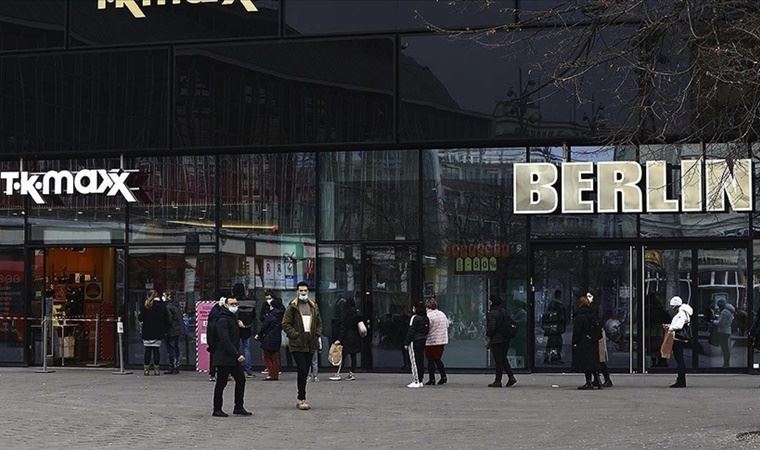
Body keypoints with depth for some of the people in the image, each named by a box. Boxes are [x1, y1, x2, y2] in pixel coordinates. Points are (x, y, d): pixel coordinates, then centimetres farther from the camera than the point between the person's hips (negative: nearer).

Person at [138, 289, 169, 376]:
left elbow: (141, 318, -7)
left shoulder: (145, 305, -5)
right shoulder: (161, 305, 0)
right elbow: (166, 319, 3)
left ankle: (146, 369, 3)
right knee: (156, 349, 5)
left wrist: (138, 316, 15)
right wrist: (165, 330, 13)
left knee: (148, 350, 3)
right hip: (158, 332, 1)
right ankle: (156, 368, 4)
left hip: (147, 333, -1)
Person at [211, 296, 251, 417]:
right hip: (224, 358, -9)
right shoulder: (222, 320, -15)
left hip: (234, 358, 9)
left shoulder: (233, 317, 15)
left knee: (240, 379, 9)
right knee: (221, 383, -2)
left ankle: (238, 407, 17)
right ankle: (217, 410, 7)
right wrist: (237, 354, -26)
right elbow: (225, 340, -24)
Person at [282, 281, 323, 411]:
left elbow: (319, 322, 22)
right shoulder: (292, 307, -1)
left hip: (310, 344, 5)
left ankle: (301, 399, 15)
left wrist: (317, 335, 7)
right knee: (302, 370, -13)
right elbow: (285, 324, -3)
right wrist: (295, 335, -12)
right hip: (297, 344, -5)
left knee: (305, 371, 7)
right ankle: (302, 399, -9)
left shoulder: (313, 306, 14)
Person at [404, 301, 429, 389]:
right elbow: (427, 330, 13)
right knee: (421, 361, 10)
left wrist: (406, 343, -9)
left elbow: (411, 331, -14)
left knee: (414, 361, -4)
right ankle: (420, 381, 14)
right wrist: (424, 338, 18)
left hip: (414, 342, -8)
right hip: (423, 341, 8)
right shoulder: (426, 318, 10)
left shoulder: (414, 318, -13)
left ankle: (416, 382, -5)